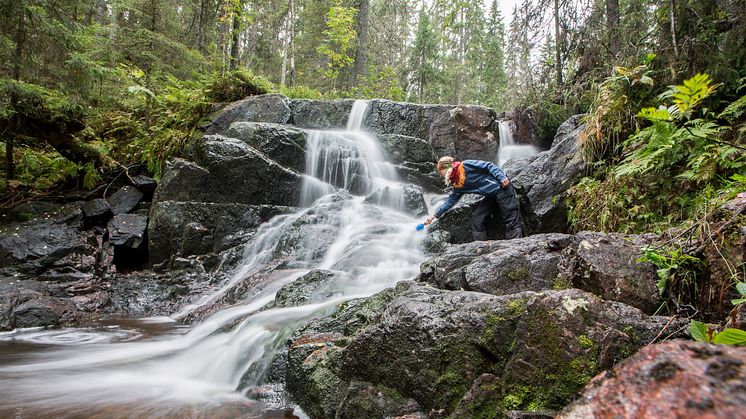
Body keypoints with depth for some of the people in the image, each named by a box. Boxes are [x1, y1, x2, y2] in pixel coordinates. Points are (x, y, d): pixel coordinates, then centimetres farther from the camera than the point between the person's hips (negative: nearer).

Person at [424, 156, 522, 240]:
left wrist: (502, 178, -22)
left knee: (511, 220, -9)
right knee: (476, 218, 3)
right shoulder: (458, 186, 9)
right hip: (490, 196, 9)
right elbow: (451, 201, 15)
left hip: (501, 188, -9)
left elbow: (489, 166, -12)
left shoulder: (465, 165, -13)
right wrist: (435, 216, 15)